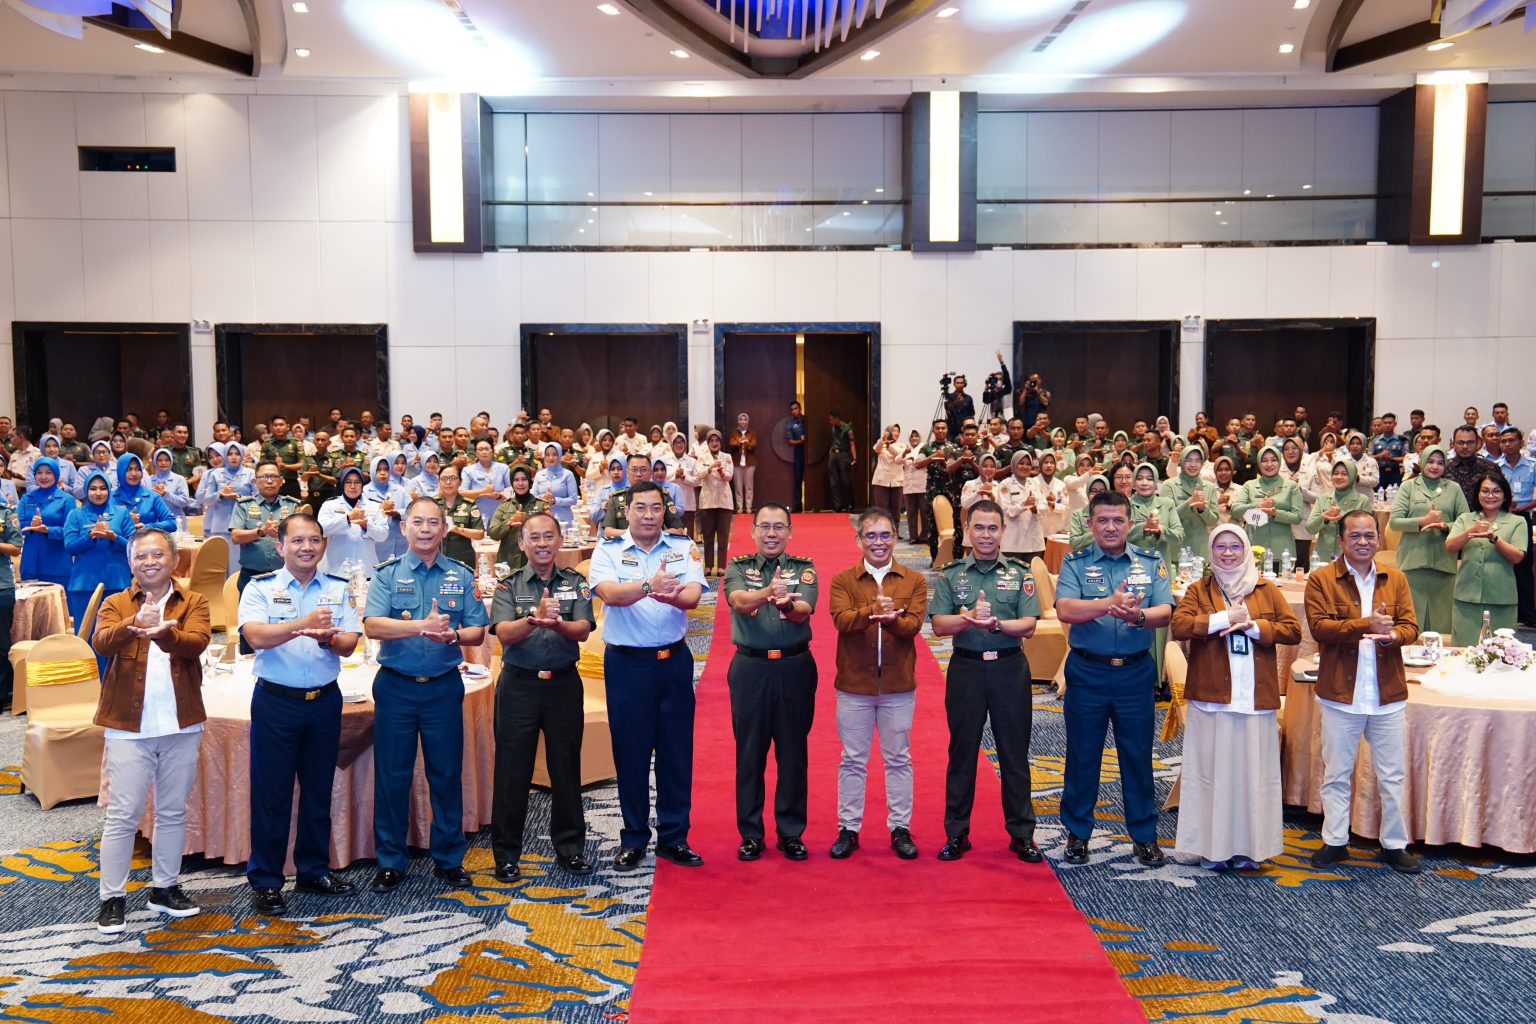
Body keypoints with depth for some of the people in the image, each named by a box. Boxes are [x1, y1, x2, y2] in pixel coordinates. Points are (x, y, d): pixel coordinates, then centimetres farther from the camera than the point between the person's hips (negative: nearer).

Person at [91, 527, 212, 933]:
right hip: (129, 725, -1)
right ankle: (112, 897, 11)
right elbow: (100, 642, -15)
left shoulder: (194, 602, 4)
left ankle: (165, 887, 27)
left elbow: (197, 642, -15)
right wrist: (133, 624, -36)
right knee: (123, 815, 0)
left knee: (173, 812, 13)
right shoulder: (115, 603, 4)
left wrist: (164, 633, -36)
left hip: (181, 724, 2)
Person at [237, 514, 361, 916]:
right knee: (271, 792, 2)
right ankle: (265, 881, 12)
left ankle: (314, 870, 26)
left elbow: (350, 643, -3)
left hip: (325, 701, 3)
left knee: (319, 790, 13)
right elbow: (256, 636, -19)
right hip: (275, 701, -3)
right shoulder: (260, 588, -3)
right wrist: (302, 624, -34)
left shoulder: (339, 589, 5)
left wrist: (328, 638, -26)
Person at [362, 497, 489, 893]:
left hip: (444, 687, 1)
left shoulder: (461, 576, 4)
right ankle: (390, 862, 18)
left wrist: (452, 635, -21)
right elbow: (372, 625, -14)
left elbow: (477, 633, 0)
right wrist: (422, 626, -26)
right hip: (396, 686, -1)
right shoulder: (387, 573, 0)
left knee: (447, 774, 7)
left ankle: (449, 858, 21)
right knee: (391, 775, 5)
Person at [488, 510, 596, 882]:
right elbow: (505, 633, -13)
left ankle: (570, 847, 22)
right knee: (512, 771, 4)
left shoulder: (575, 583, 5)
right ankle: (506, 854, 16)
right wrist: (535, 618, -32)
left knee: (566, 768, 9)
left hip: (564, 684, 1)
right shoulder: (508, 586, 1)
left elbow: (583, 630, -8)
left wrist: (557, 623, -29)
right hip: (519, 685, -1)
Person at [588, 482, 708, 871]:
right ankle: (633, 839, 20)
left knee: (676, 749, 7)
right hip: (626, 663, -1)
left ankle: (673, 837, 20)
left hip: (674, 660, 2)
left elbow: (693, 596, -12)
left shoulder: (684, 548, 3)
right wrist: (649, 585, -39)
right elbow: (609, 593, -20)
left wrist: (671, 596, -36)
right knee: (630, 751, 6)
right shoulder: (608, 551, -1)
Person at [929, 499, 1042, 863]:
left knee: (1015, 753, 6)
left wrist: (996, 623, -23)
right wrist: (970, 617, -25)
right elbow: (939, 625, -7)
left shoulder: (1020, 574, 3)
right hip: (965, 668, 0)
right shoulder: (950, 575, 3)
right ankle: (956, 833, 17)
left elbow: (1028, 626, -6)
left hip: (1010, 669, 0)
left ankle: (1021, 833, 17)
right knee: (962, 752, 7)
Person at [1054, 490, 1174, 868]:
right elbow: (1065, 610, -18)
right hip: (1087, 671, -1)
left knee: (1138, 755, 9)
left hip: (1136, 671, 1)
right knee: (1082, 755, 9)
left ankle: (1144, 835, 23)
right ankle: (1077, 833, 23)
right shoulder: (1075, 563, -2)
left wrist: (1138, 616, -30)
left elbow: (1165, 612, -8)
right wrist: (1110, 603, -33)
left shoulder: (1151, 562, 3)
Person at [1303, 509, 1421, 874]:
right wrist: (1366, 623, -24)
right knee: (1337, 774, 8)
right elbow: (1319, 626, -13)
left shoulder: (1395, 579, 8)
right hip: (1341, 693, -2)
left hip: (1388, 694, 3)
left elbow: (1410, 626, 2)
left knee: (1392, 775, 10)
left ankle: (1395, 844, 22)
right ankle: (1334, 841, 21)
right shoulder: (1321, 579, -3)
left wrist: (1392, 636, -20)